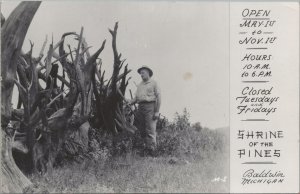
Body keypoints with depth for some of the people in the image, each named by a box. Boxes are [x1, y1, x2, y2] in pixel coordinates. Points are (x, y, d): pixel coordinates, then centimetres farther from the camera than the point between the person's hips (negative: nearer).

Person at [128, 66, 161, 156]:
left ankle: (151, 150, -7)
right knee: (142, 129, 5)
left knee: (150, 129, -9)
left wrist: (157, 111, -9)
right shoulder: (140, 85, 21)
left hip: (150, 106, -6)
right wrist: (130, 102, -5)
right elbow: (136, 97, 18)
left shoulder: (153, 83, 5)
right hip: (140, 107, 6)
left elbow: (158, 97, -1)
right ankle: (146, 147, 13)